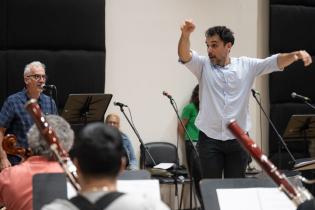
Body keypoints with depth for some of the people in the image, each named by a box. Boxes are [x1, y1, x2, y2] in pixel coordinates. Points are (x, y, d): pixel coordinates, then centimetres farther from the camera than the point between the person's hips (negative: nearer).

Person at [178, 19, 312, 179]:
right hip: (209, 138, -1)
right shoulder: (203, 65, 1)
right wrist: (185, 35, -37)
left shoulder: (246, 65, 3)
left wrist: (295, 55, -24)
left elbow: (276, 62, -4)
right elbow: (184, 55, -16)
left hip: (238, 139, 1)